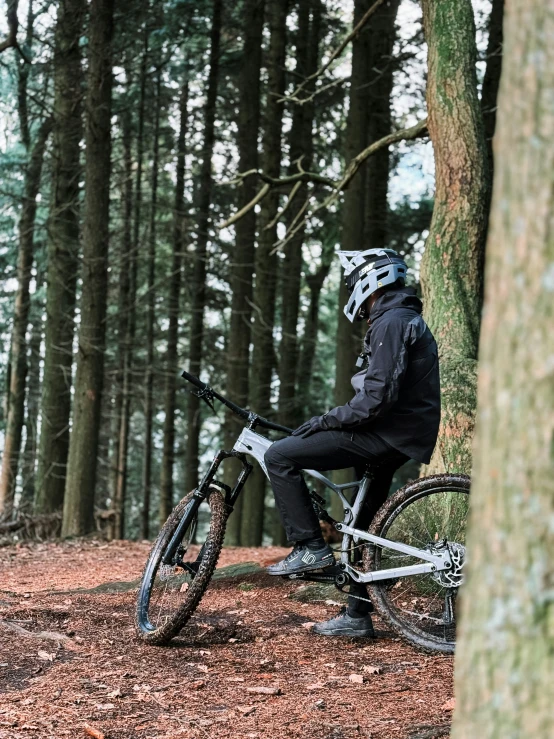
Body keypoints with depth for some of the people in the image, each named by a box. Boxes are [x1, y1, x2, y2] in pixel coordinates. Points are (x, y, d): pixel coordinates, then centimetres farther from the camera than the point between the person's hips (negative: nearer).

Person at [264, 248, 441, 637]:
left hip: (387, 435, -11)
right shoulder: (405, 320, 21)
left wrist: (324, 421, -15)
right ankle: (357, 616, 22)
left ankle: (310, 547, -11)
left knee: (279, 457, -13)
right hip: (397, 435, 11)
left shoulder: (391, 323, -13)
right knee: (361, 525, 17)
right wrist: (330, 421, 22)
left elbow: (378, 396, -24)